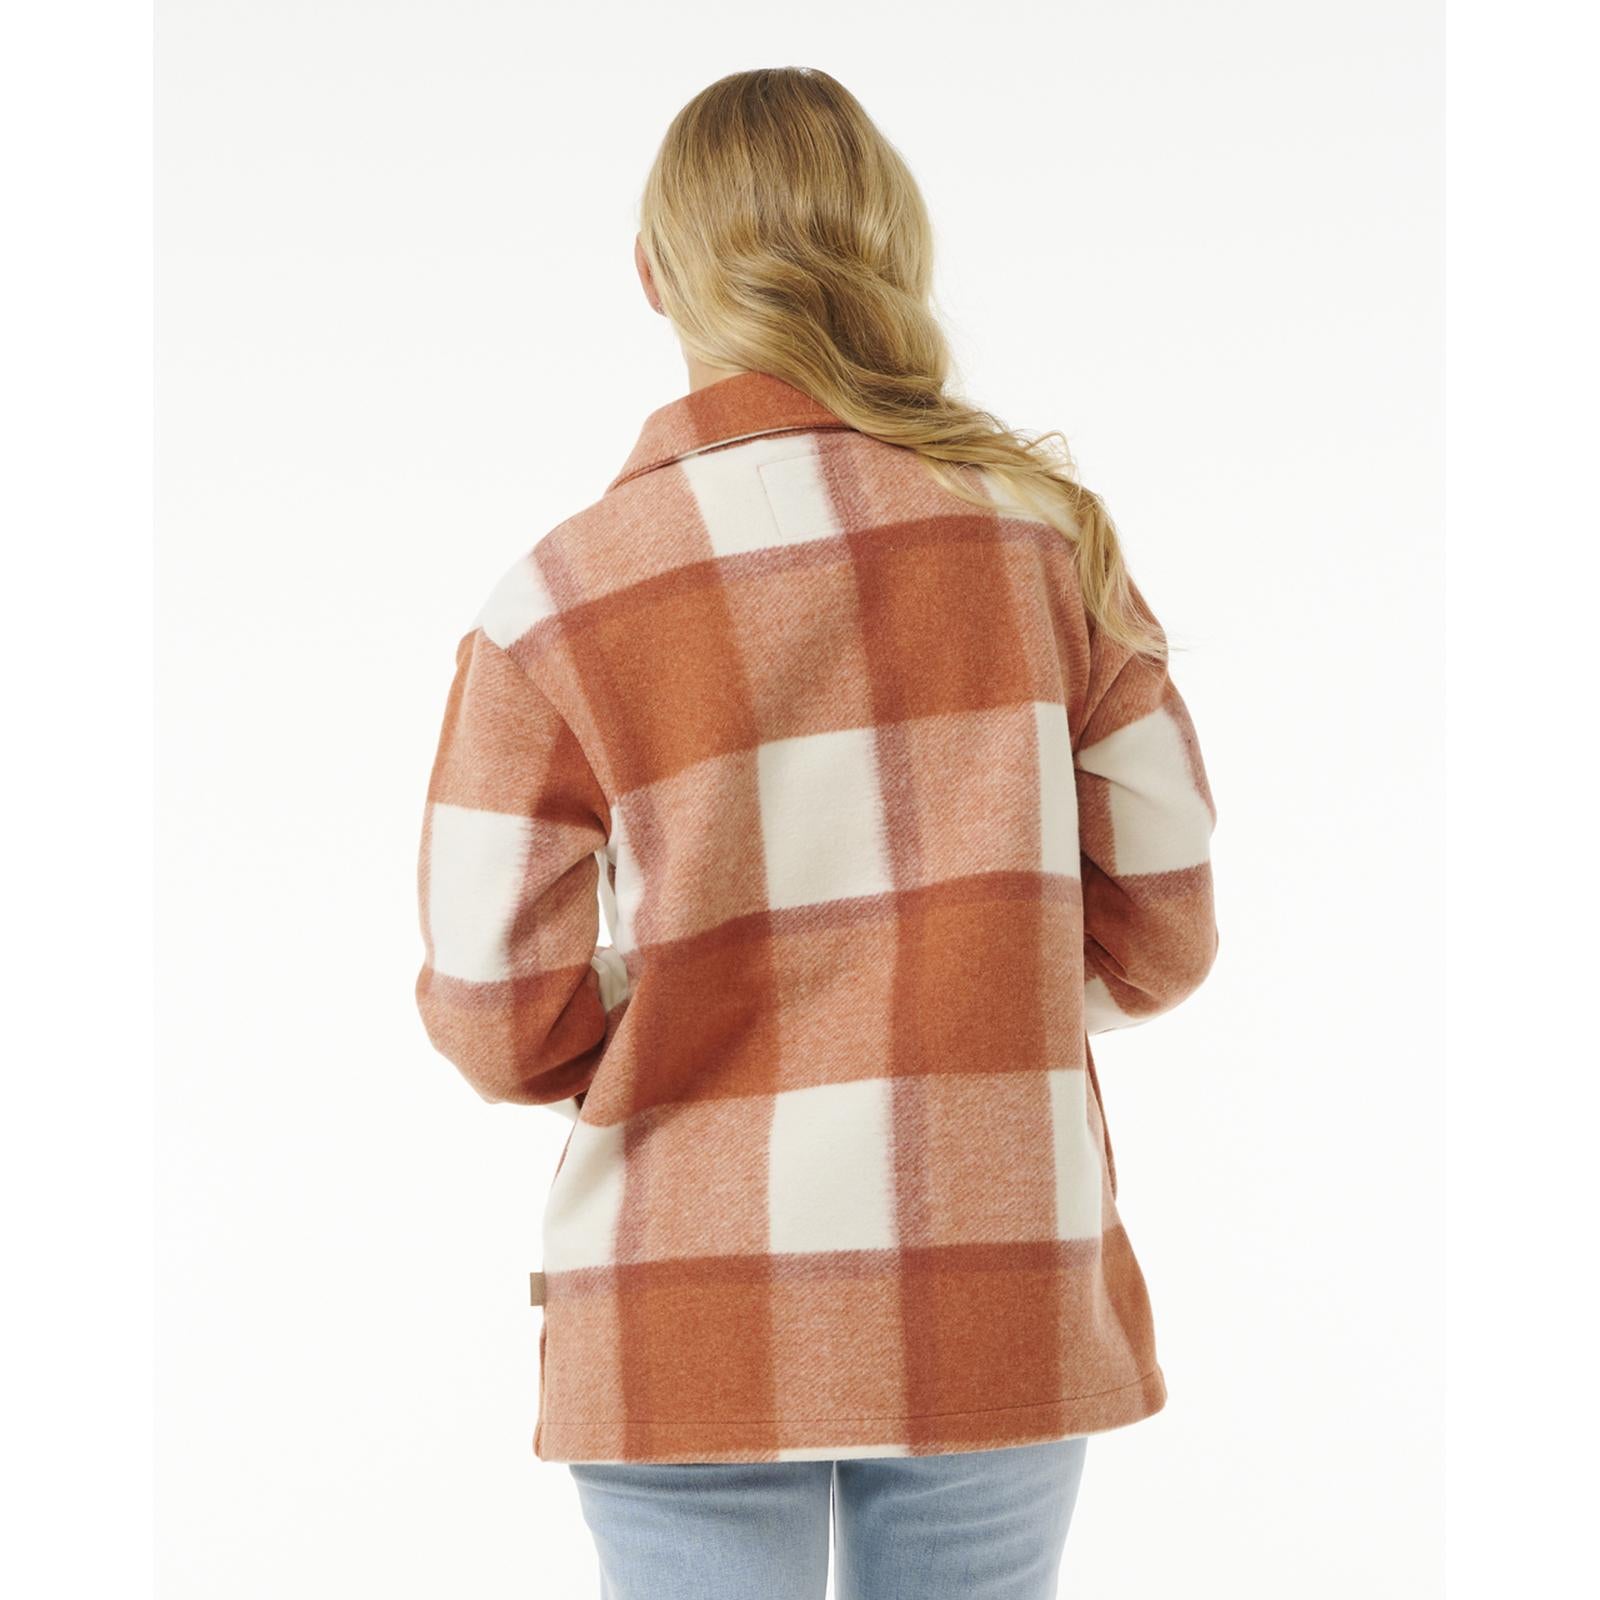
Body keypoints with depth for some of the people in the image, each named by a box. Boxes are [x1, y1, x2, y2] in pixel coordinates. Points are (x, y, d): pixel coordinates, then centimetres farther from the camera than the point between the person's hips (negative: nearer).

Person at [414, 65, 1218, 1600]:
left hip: (693, 1331, -1)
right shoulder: (1045, 523, -2)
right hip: (1006, 1305, 2)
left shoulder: (553, 602, -8)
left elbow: (502, 1027, -7)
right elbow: (1160, 932, 0)